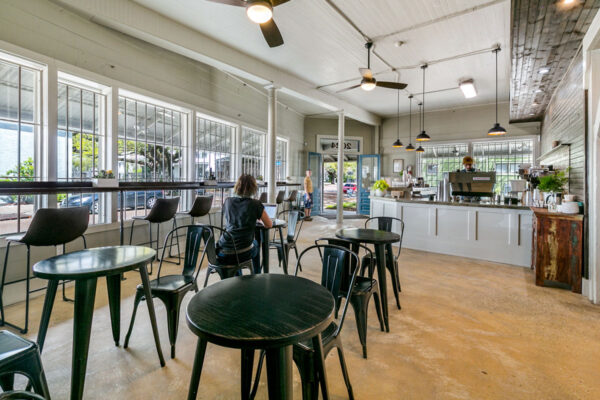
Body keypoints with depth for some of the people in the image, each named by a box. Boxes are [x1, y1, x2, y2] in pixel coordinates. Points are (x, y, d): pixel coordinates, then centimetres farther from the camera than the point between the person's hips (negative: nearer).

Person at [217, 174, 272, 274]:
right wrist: (258, 218, 25)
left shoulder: (228, 201, 6)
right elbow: (269, 225, 5)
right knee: (255, 243, 32)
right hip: (242, 254, -3)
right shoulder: (255, 204, -5)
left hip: (222, 254, 3)